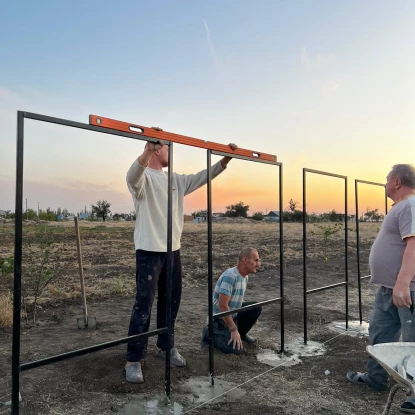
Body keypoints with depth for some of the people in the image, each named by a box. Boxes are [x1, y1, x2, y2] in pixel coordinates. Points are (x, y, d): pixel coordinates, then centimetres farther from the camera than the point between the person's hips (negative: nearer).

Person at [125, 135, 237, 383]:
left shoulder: (176, 180, 13)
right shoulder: (143, 177, -11)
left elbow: (202, 177, 17)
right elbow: (133, 176, -35)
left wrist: (226, 159, 8)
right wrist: (148, 149, -54)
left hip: (173, 250, 8)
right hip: (149, 251, -8)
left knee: (171, 303, 16)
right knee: (144, 306, -3)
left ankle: (167, 347, 32)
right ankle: (134, 360, 9)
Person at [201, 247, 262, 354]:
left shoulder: (245, 277, 4)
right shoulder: (230, 276, -26)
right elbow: (222, 305, -30)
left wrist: (249, 317, 16)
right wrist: (233, 330, -26)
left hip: (234, 314, 8)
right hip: (220, 319, -8)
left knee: (256, 308, -7)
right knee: (235, 349, -22)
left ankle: (241, 334, 15)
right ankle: (210, 334, 3)